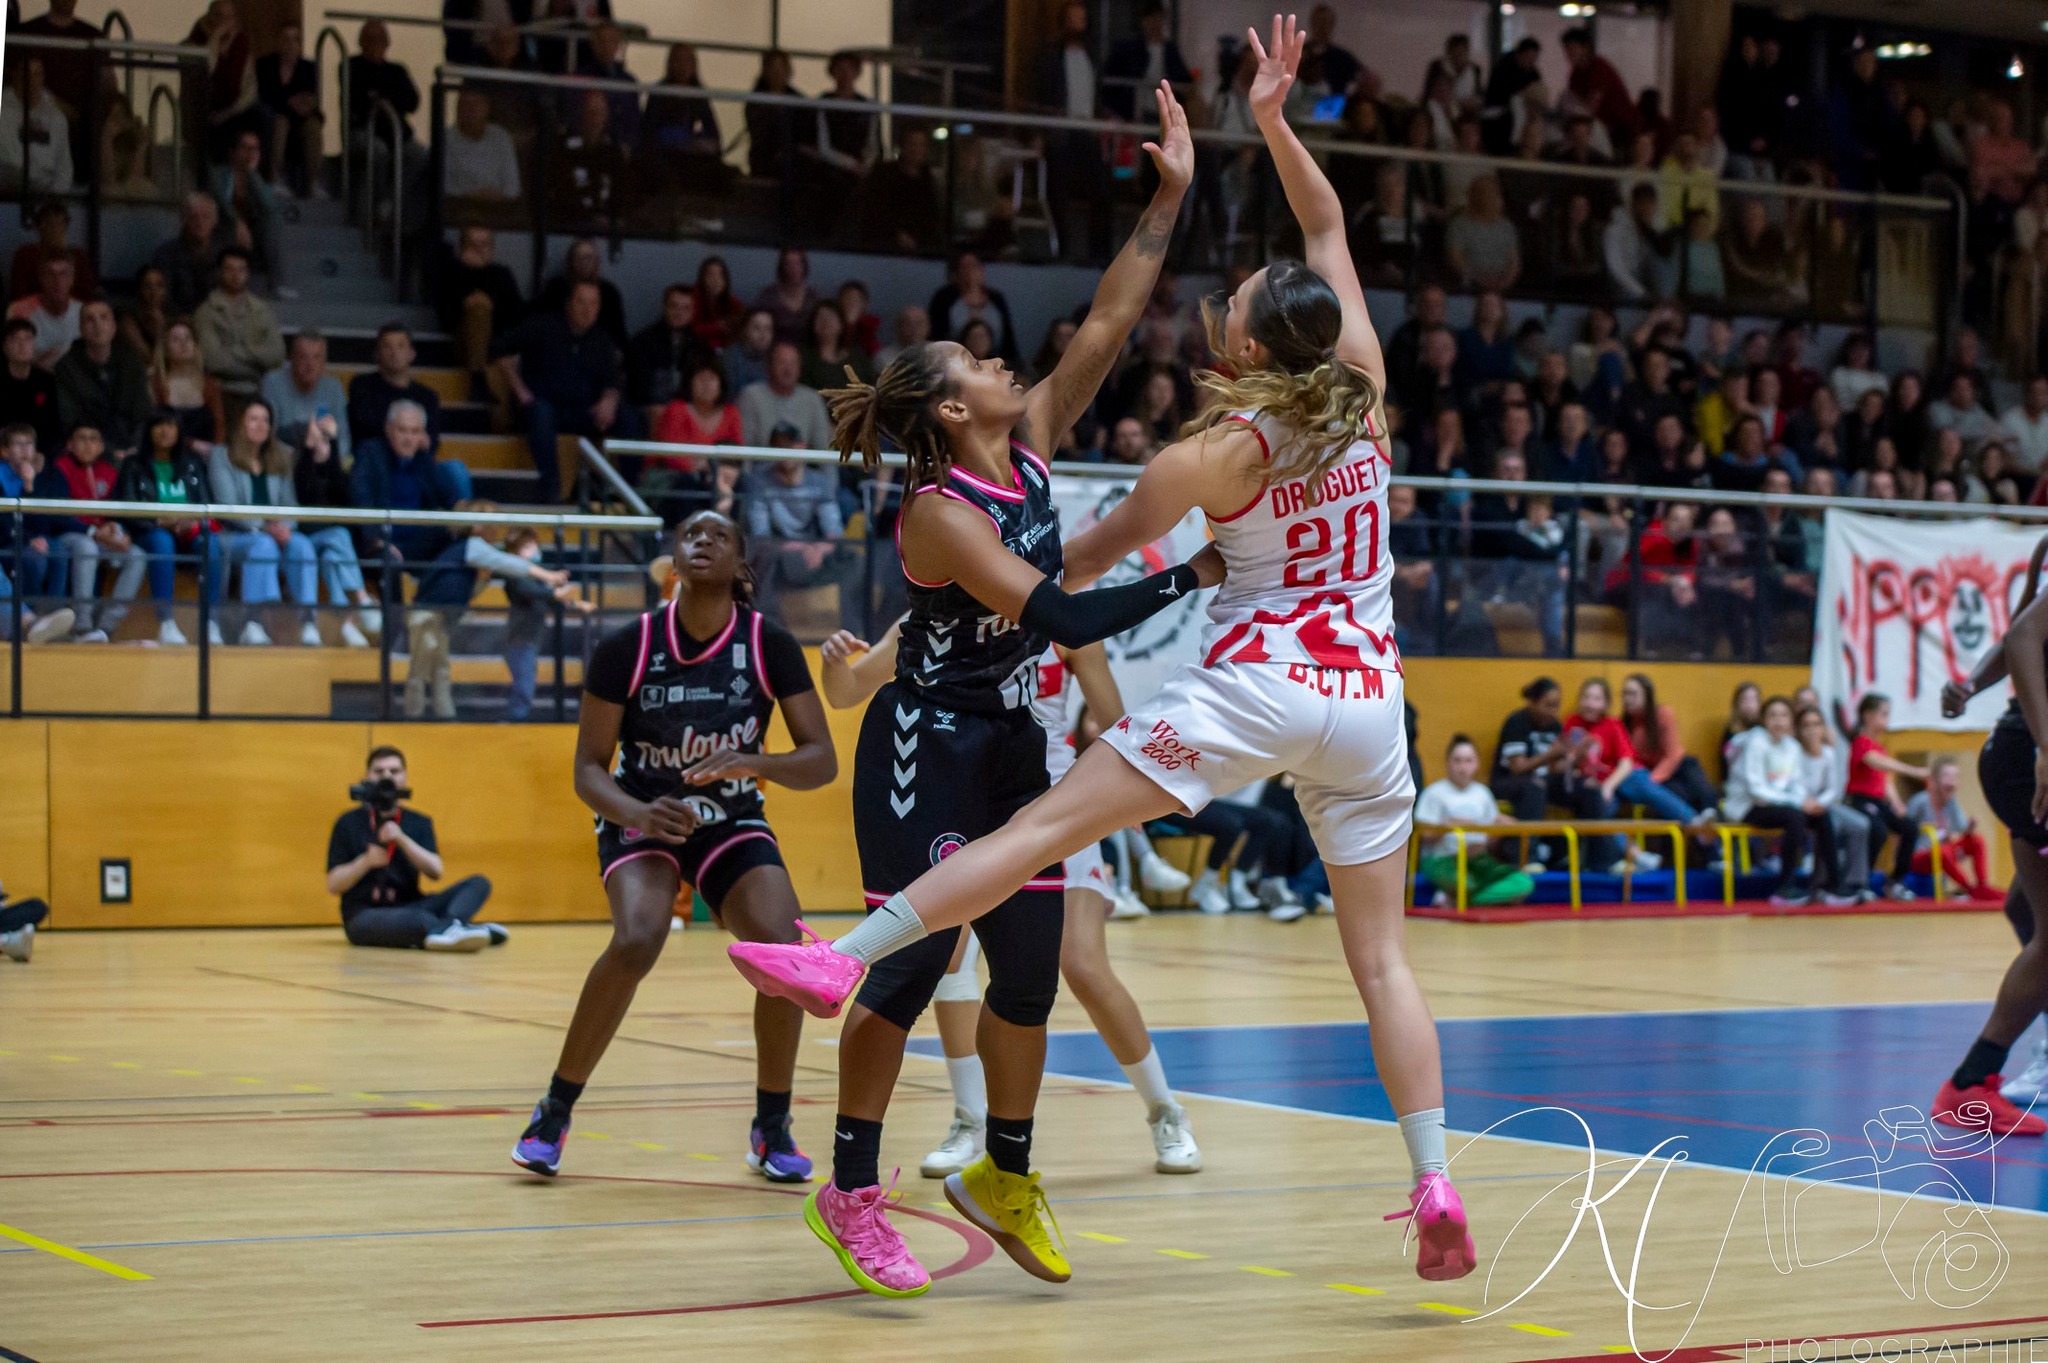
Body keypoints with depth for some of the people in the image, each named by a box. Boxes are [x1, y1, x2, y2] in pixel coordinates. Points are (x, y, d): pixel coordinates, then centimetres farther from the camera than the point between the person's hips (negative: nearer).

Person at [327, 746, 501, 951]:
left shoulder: (419, 823, 12)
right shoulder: (348, 824, 4)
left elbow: (435, 872, -4)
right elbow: (333, 885, -2)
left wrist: (401, 839, -17)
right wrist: (367, 861, -19)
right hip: (364, 916, -5)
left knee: (478, 884, -17)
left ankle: (447, 927, -47)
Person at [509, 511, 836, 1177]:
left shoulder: (770, 646, -13)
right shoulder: (626, 648, -16)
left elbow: (822, 760, -12)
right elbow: (589, 769, -12)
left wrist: (755, 763, -32)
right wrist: (639, 813, -33)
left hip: (733, 823, 2)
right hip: (640, 817, -2)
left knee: (784, 949, -24)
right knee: (637, 940, -31)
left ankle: (771, 1127, -1)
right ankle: (554, 1112, -13)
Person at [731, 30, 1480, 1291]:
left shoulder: (1216, 454, -7)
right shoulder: (1364, 393, 4)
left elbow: (1090, 560, 0)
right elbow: (1330, 230, 17)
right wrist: (1274, 120, 16)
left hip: (1256, 683, -5)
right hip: (1370, 699, 5)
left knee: (1043, 829, -11)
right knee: (1381, 956, 6)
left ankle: (850, 959, -18)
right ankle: (1435, 1189, -2)